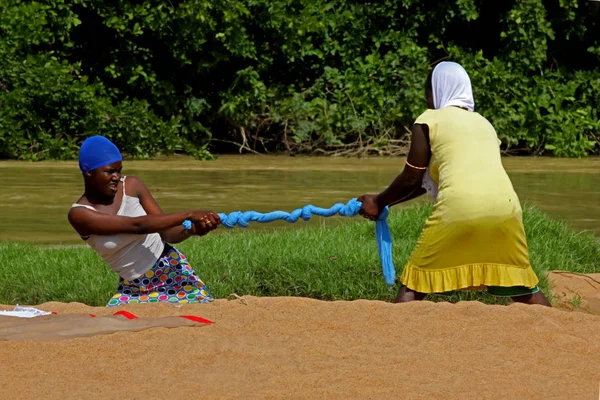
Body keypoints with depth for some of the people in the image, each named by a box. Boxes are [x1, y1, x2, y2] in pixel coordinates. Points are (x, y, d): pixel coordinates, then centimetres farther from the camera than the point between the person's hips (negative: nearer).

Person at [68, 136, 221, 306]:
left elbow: (166, 231, -5)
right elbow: (136, 225, -26)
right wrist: (189, 215, -33)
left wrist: (192, 229, -29)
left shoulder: (132, 186, -6)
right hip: (133, 289, -1)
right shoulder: (80, 213, -15)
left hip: (170, 271, 1)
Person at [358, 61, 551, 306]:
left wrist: (379, 202, 27)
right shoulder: (483, 123, 29)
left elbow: (412, 178, 10)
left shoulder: (428, 121, 11)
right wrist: (387, 202, 36)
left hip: (458, 209, -5)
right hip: (505, 209, 5)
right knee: (523, 289, 18)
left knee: (413, 286, 4)